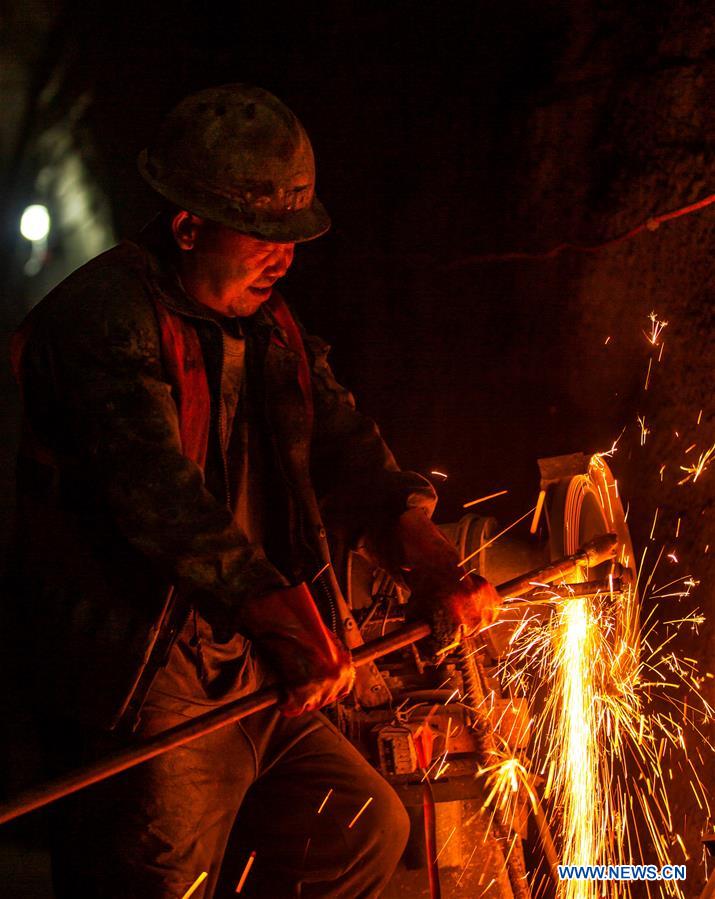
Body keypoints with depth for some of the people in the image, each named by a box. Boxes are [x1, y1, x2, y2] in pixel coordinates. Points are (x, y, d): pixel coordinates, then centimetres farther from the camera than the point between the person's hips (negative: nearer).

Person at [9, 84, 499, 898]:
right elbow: (161, 499, -26)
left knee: (367, 828, 15)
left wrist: (429, 566, -6)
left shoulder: (266, 325, 14)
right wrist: (291, 626, -29)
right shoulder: (105, 319, -16)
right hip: (142, 685, -9)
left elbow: (341, 447, 10)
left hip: (250, 671, 9)